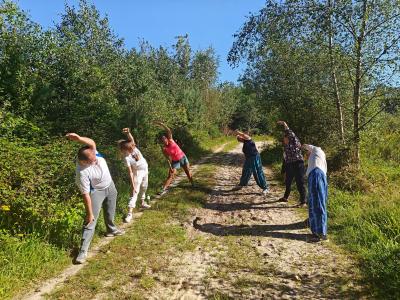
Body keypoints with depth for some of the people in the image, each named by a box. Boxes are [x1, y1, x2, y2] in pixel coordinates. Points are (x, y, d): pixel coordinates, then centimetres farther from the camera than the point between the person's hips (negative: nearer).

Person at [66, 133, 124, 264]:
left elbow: (92, 142, -42)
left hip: (110, 186, 6)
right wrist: (90, 213, -24)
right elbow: (86, 195, -30)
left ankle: (111, 230, 52)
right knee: (91, 220, -9)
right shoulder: (82, 172, -36)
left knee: (110, 212, 26)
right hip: (96, 191, -6)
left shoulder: (92, 154, -22)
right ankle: (83, 251, -3)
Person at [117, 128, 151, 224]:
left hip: (145, 169, 6)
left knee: (144, 187, 22)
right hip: (138, 172, -6)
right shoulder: (126, 158, -28)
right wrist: (132, 185, -26)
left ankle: (143, 203, 43)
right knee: (135, 191, -11)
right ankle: (130, 212, -11)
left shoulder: (133, 147, -17)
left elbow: (131, 139, -39)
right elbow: (130, 172, -26)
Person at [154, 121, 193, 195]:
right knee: (170, 176, -7)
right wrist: (170, 167, -18)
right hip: (175, 161, -1)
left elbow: (169, 131, -23)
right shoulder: (164, 149, -13)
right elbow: (168, 158, -11)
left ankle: (193, 184, 31)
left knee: (188, 173, 12)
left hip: (183, 158, 2)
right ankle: (163, 189, -5)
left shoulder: (171, 140, -11)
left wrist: (162, 124, -31)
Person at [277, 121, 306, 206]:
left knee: (300, 183, -5)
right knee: (288, 182, 21)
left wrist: (285, 126, -24)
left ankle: (303, 201, 4)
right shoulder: (285, 147, 13)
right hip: (289, 166, 8)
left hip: (298, 165, -8)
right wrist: (285, 171, 17)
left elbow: (292, 135, -25)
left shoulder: (295, 143, -5)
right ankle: (285, 197, 40)